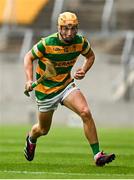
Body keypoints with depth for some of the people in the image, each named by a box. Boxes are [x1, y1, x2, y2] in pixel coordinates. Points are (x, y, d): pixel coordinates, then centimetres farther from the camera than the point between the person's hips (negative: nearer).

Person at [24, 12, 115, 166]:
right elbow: (29, 57, -7)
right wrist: (29, 80, -20)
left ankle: (97, 155, -19)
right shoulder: (47, 44, -23)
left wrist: (83, 70, -9)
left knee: (85, 113, -23)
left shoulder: (80, 42, -12)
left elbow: (90, 56, 10)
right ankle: (31, 139, 51)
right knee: (43, 130, 12)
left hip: (67, 85, 2)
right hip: (45, 90, -2)